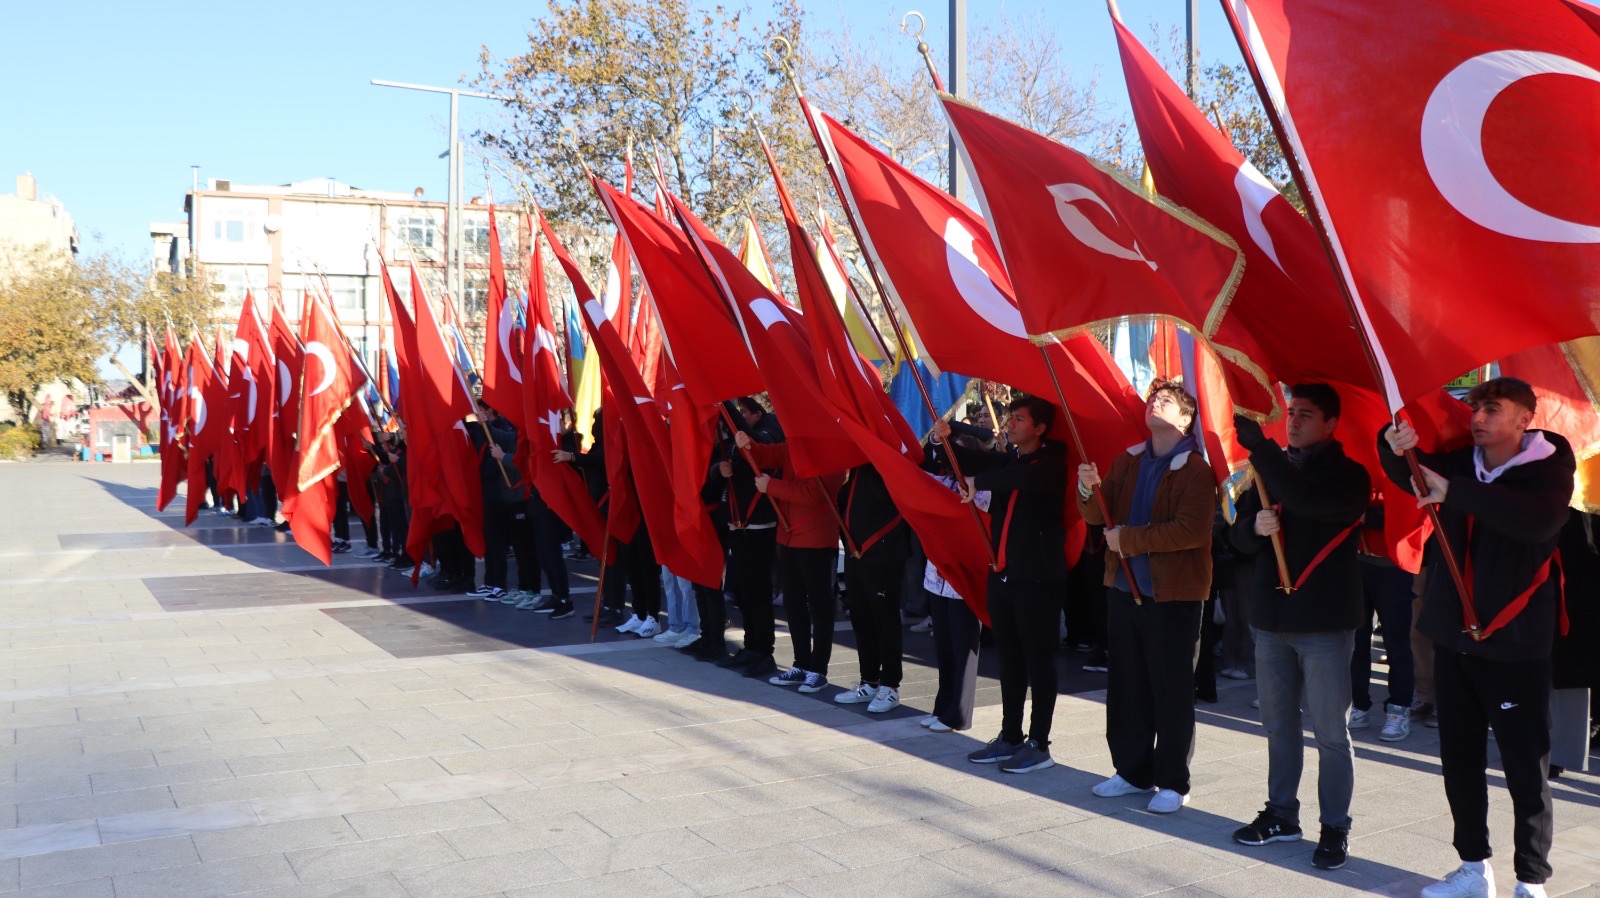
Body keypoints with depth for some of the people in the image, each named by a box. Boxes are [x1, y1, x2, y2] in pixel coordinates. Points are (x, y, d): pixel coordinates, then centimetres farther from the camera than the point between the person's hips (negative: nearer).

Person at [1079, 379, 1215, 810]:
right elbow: (1098, 515, 8)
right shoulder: (1128, 462, 12)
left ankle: (1173, 783, 12)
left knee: (1172, 691, 1)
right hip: (1124, 589, 7)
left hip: (1173, 595, -6)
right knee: (1126, 687, 13)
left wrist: (1129, 538, -18)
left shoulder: (1195, 469, -10)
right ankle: (1133, 771, 26)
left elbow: (1192, 530, -22)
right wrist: (1088, 490, -14)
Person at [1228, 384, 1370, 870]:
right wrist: (1255, 527, -14)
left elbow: (1307, 500, -27)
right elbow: (1238, 534, 9)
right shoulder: (1271, 468, 10)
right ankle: (1281, 813, 27)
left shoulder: (1349, 475, -6)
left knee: (1330, 733, 3)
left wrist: (1259, 446, -29)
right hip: (1271, 617, 5)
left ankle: (1335, 828, 14)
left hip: (1324, 623, -5)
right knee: (1278, 726, 15)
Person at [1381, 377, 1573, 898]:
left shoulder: (1549, 470, -7)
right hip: (1453, 639, 5)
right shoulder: (1460, 464, 7)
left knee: (1527, 771, 1)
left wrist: (1454, 491, -32)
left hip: (1514, 646, -5)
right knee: (1459, 762, 13)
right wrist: (1395, 448, -22)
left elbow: (1538, 521, -26)